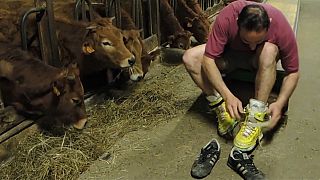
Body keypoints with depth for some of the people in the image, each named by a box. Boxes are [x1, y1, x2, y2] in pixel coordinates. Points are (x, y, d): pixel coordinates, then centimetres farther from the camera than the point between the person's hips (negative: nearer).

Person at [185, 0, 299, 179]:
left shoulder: (281, 27, -32)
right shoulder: (227, 16, -35)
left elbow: (293, 72, -21)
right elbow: (208, 60, -33)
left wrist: (280, 103, -34)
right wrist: (228, 95, -41)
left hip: (261, 60, -1)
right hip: (231, 55, 1)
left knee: (269, 50, -38)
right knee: (190, 57, -24)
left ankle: (254, 122, -33)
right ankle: (222, 109, -18)